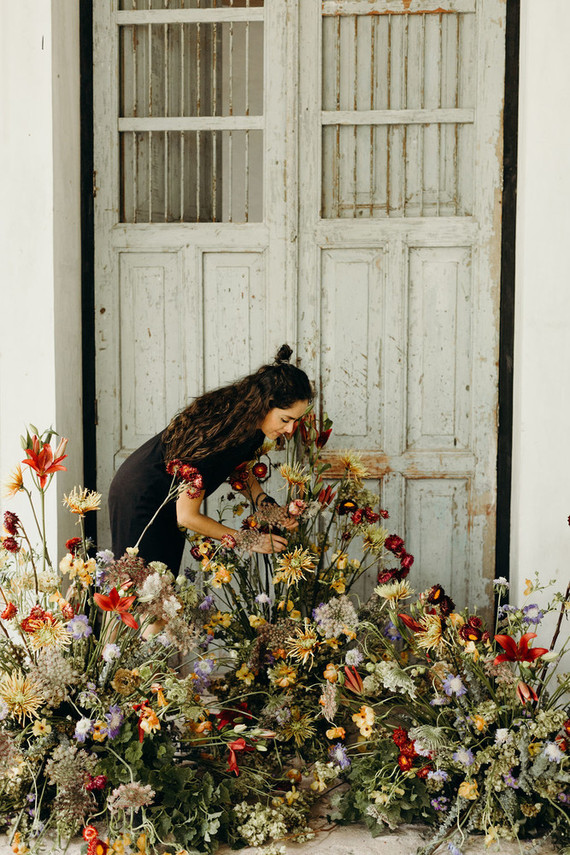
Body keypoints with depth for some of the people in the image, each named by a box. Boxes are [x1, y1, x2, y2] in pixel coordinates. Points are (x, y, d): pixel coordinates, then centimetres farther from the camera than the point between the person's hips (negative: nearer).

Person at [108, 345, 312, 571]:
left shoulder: (252, 423, -13)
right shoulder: (215, 433, -36)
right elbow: (187, 516, -28)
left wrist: (266, 503, -10)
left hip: (169, 503, 8)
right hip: (139, 499, -8)